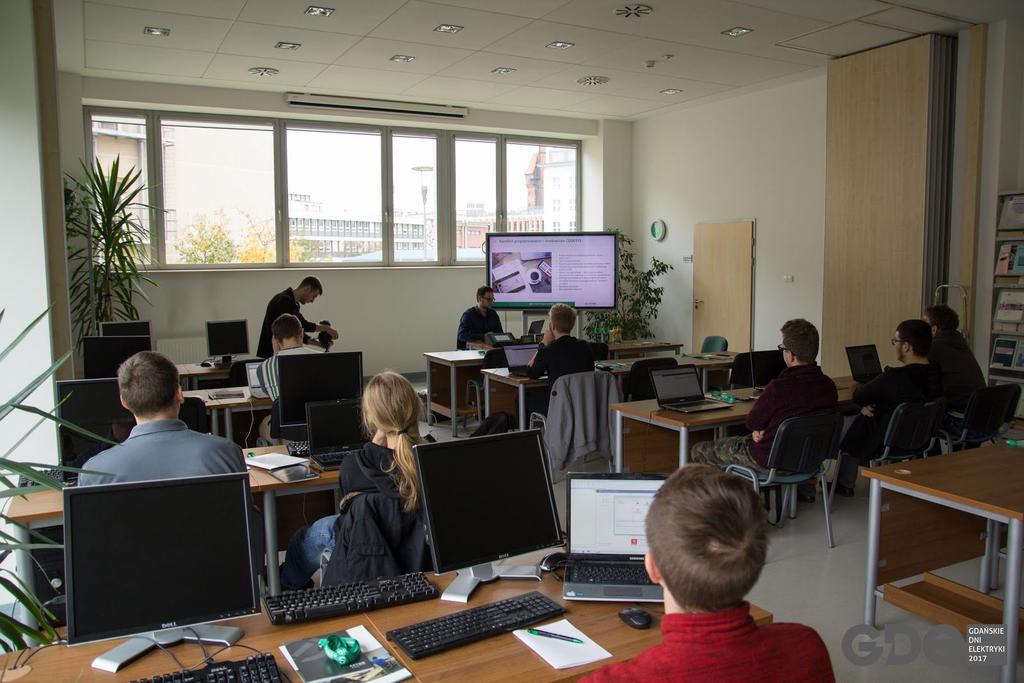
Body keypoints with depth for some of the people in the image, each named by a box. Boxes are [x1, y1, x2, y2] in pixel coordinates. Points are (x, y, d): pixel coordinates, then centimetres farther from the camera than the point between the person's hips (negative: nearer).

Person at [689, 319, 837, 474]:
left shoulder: (778, 388, -30)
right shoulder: (829, 386, -8)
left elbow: (752, 423, -13)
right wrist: (765, 429, -2)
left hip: (770, 461, -8)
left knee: (698, 451, 9)